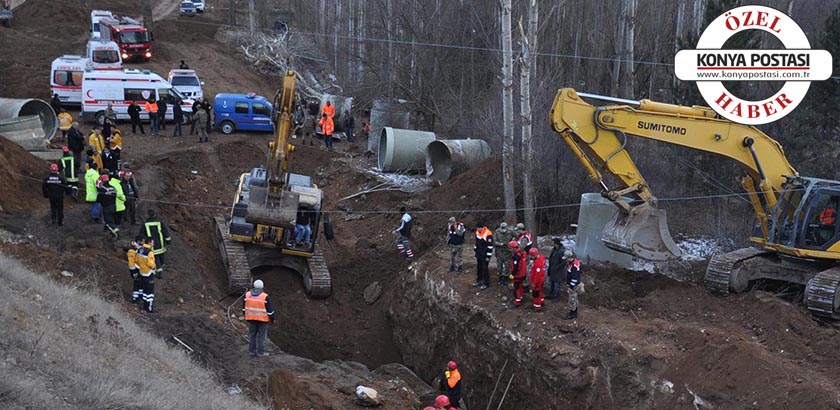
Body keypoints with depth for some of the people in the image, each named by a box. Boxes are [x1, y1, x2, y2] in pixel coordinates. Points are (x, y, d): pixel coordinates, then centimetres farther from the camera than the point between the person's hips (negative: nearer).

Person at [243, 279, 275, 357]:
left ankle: (252, 351, 15)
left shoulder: (247, 295, -3)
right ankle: (260, 352, 5)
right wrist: (272, 319, 3)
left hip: (251, 318, 4)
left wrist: (246, 316, 20)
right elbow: (269, 309, -10)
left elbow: (244, 307, 7)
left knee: (252, 334, 13)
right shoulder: (265, 297, -15)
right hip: (262, 319, -4)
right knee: (261, 336, 3)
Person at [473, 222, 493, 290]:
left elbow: (490, 246, -18)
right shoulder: (477, 232, 5)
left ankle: (486, 283, 4)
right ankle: (479, 280, 31)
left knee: (485, 268, -4)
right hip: (479, 254, 8)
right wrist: (476, 251, 20)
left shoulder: (488, 234, -20)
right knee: (479, 268, 17)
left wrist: (488, 256, -16)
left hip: (485, 255, -8)